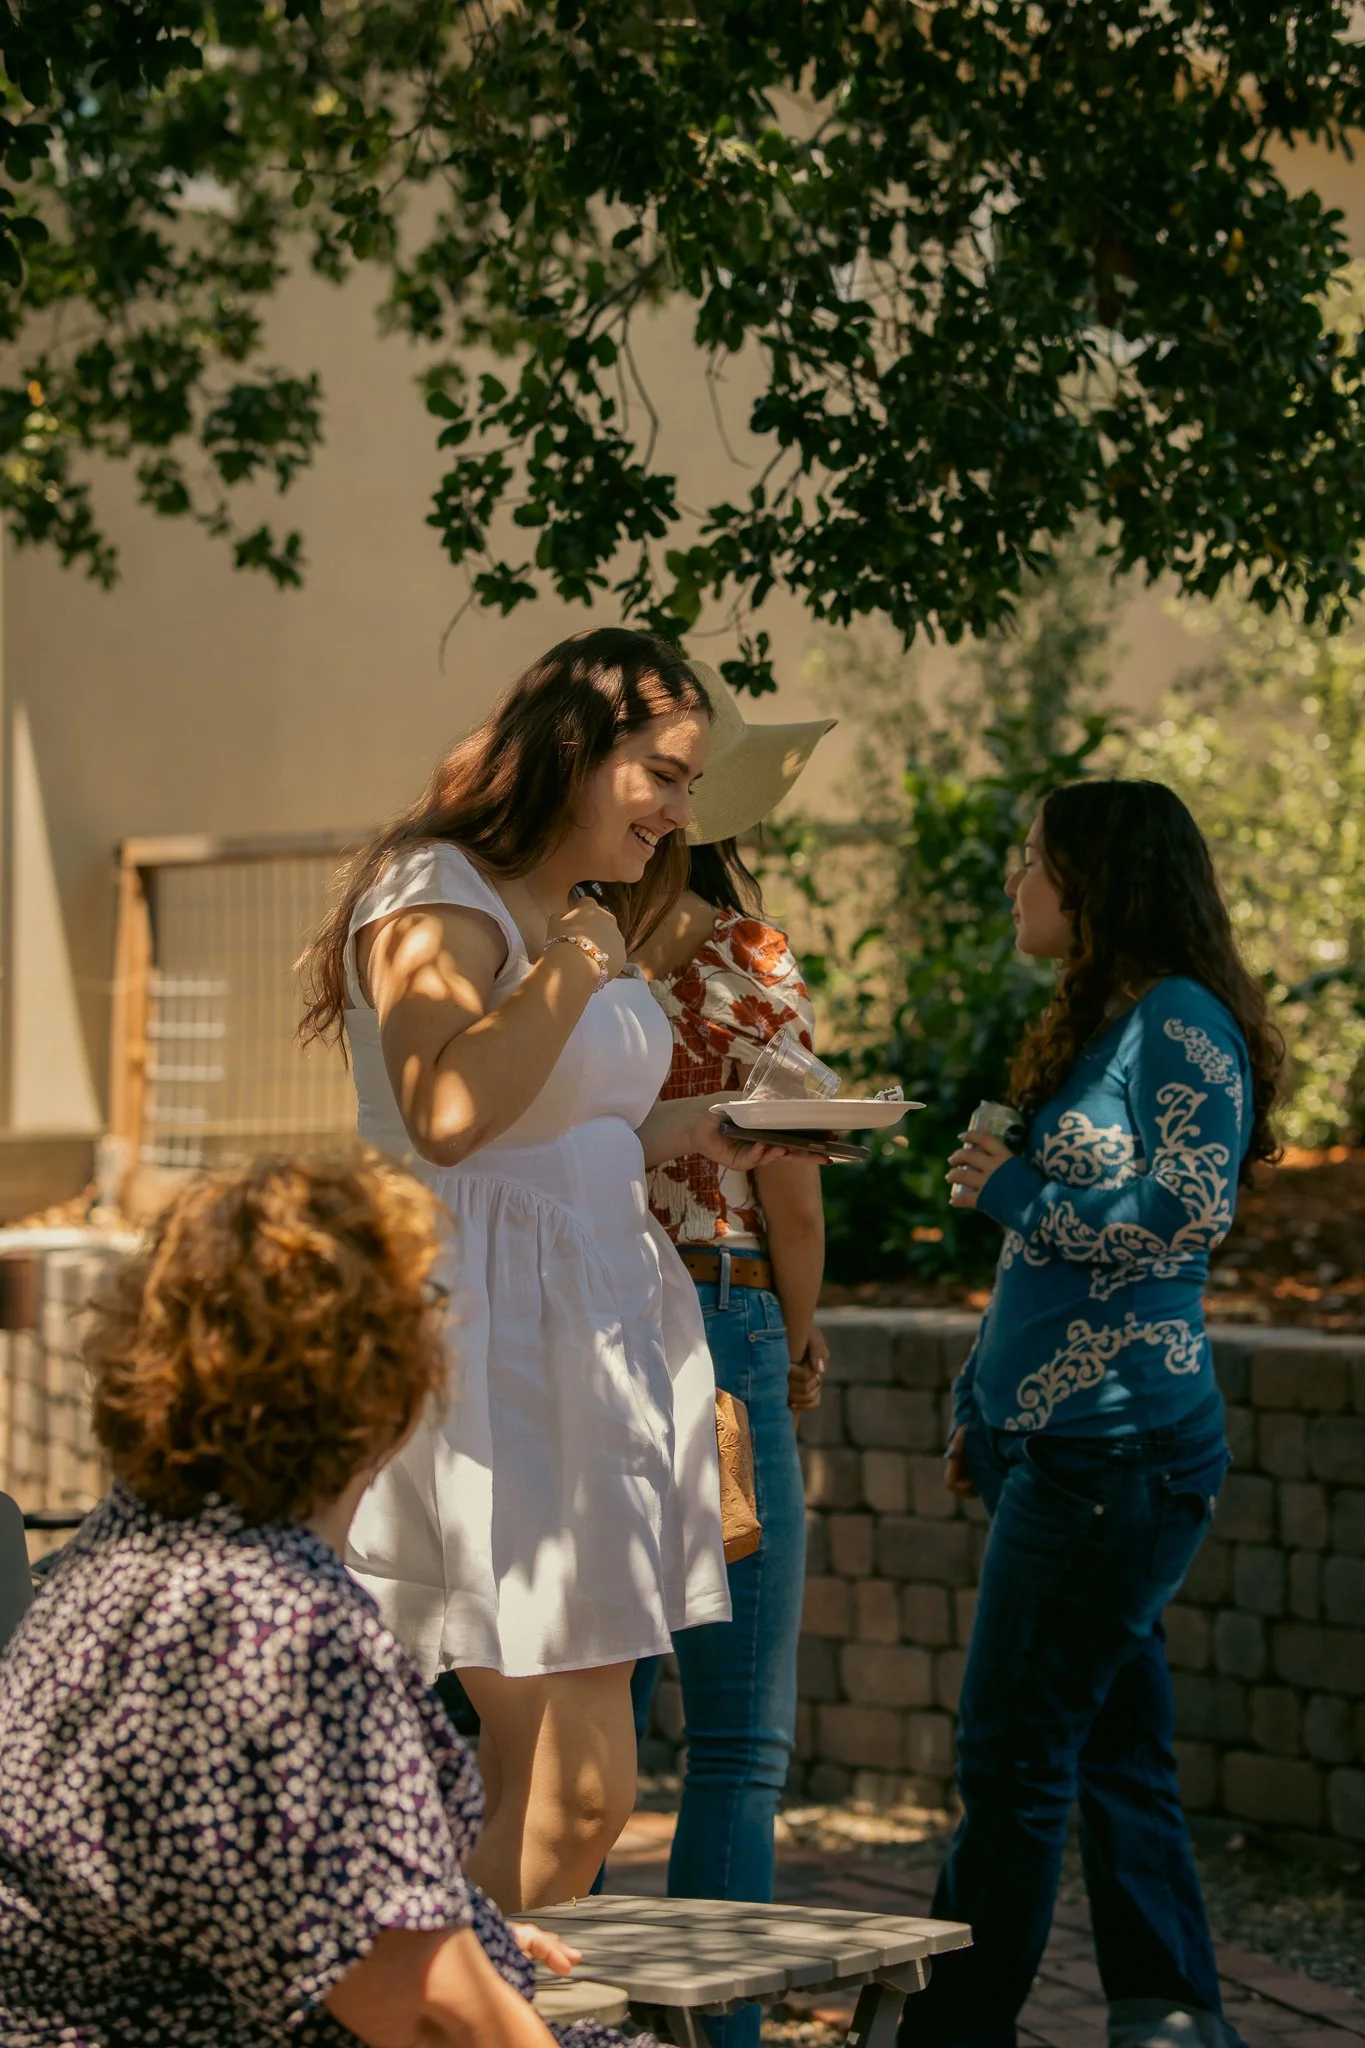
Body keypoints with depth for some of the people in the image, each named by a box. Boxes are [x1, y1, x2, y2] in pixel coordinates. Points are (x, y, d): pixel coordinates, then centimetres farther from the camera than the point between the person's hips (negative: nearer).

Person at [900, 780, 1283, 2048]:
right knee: (1113, 1750, 10)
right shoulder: (1101, 1026, 18)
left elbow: (1185, 1216, -20)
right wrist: (982, 1407, 21)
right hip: (1063, 1442, 10)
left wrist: (1010, 1186, -10)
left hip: (1121, 1450, -9)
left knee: (1011, 1753, -6)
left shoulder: (1181, 1023, -10)